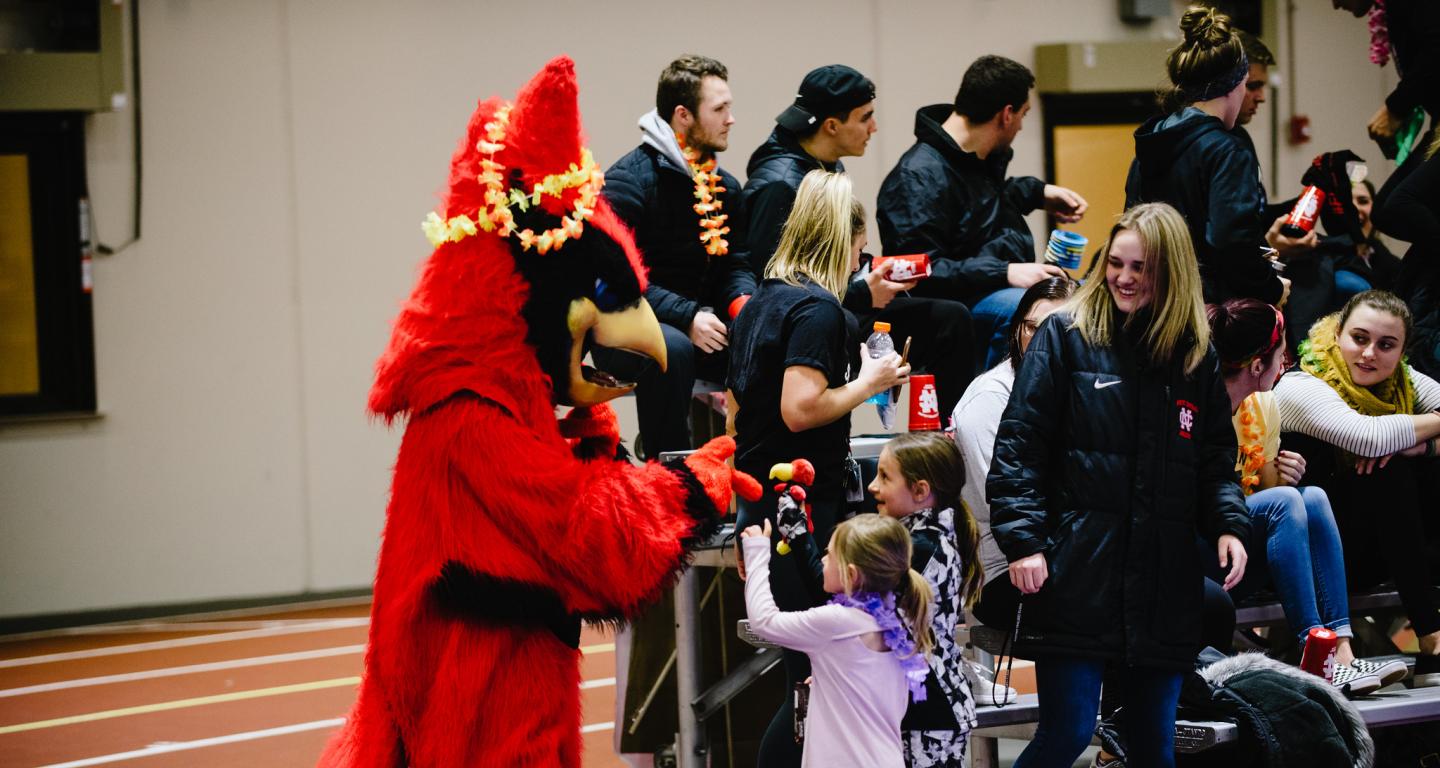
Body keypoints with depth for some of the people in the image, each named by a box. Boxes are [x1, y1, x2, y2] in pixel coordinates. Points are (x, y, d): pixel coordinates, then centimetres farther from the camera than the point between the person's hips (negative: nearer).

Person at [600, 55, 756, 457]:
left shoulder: (724, 186, 12)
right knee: (671, 349, -39)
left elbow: (734, 265, 13)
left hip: (704, 326, 6)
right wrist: (687, 317, -27)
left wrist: (743, 302, -12)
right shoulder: (627, 182, -12)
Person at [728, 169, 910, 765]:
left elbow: (736, 406, 22)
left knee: (803, 674, 13)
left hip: (758, 505, 9)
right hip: (804, 509, -9)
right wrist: (870, 382, -8)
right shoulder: (818, 308, -13)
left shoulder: (759, 303, 15)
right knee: (814, 678, -6)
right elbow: (800, 407, -24)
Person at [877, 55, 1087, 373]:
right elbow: (921, 270, -24)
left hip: (1010, 284, 10)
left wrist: (1039, 192, 27)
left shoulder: (977, 156, 13)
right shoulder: (919, 177, -17)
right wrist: (1005, 272, -27)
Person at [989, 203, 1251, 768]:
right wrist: (1022, 540, -14)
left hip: (1163, 585, 4)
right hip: (1076, 576, -4)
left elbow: (1216, 461, 15)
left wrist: (1229, 525, -3)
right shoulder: (1066, 338, -2)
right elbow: (1018, 446, -5)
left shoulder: (1196, 355, 10)